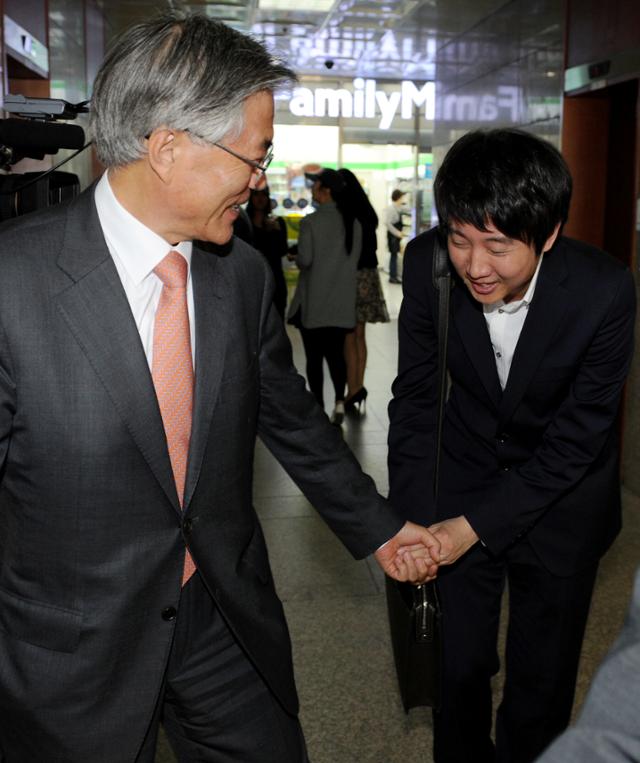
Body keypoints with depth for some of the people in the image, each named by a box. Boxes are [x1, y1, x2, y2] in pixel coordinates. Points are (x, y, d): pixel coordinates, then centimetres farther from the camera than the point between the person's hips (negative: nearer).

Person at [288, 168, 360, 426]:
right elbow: (356, 257, 7)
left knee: (314, 357, 6)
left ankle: (319, 407, 10)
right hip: (342, 302, 4)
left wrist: (296, 258, 6)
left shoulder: (311, 222, -14)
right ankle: (339, 401, 4)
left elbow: (304, 259, -15)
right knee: (336, 353, 15)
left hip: (314, 301, -4)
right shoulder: (353, 221, 2)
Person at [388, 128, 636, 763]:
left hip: (559, 495, -1)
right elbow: (415, 394, -10)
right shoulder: (428, 263, -20)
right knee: (456, 661, 15)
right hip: (463, 476, 2)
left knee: (543, 676, 14)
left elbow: (577, 437, -21)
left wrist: (476, 525, -24)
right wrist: (412, 521, -15)